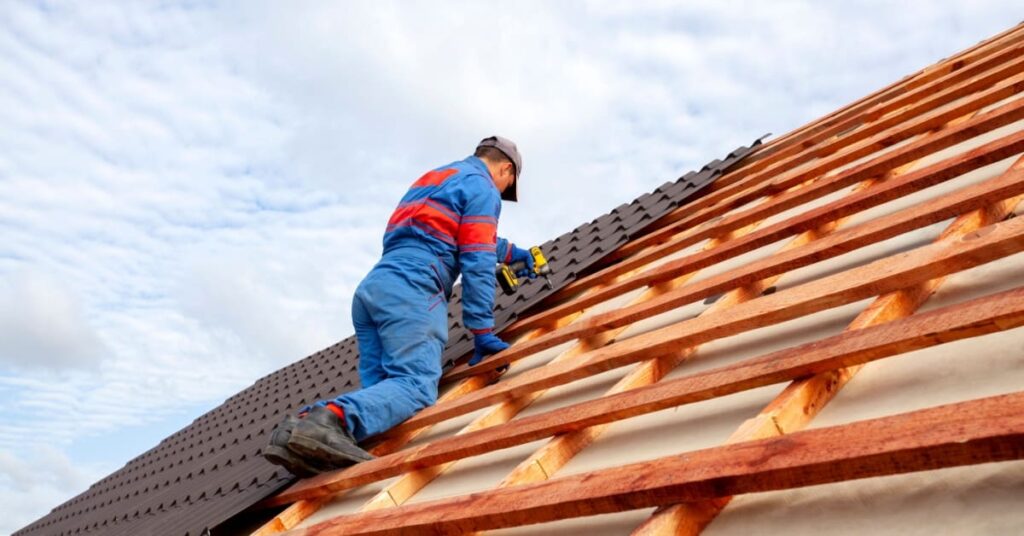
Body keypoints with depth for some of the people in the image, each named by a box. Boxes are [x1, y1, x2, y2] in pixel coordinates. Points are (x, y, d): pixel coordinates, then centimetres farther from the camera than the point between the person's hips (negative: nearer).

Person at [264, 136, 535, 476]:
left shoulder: (433, 178, 35)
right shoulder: (482, 188, 7)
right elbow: (477, 263, -4)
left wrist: (511, 252, 65)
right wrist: (482, 331, -3)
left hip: (372, 288, 9)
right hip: (411, 289, -9)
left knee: (380, 390, 2)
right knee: (417, 386, -21)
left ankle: (304, 423, -23)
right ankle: (332, 420, -47)